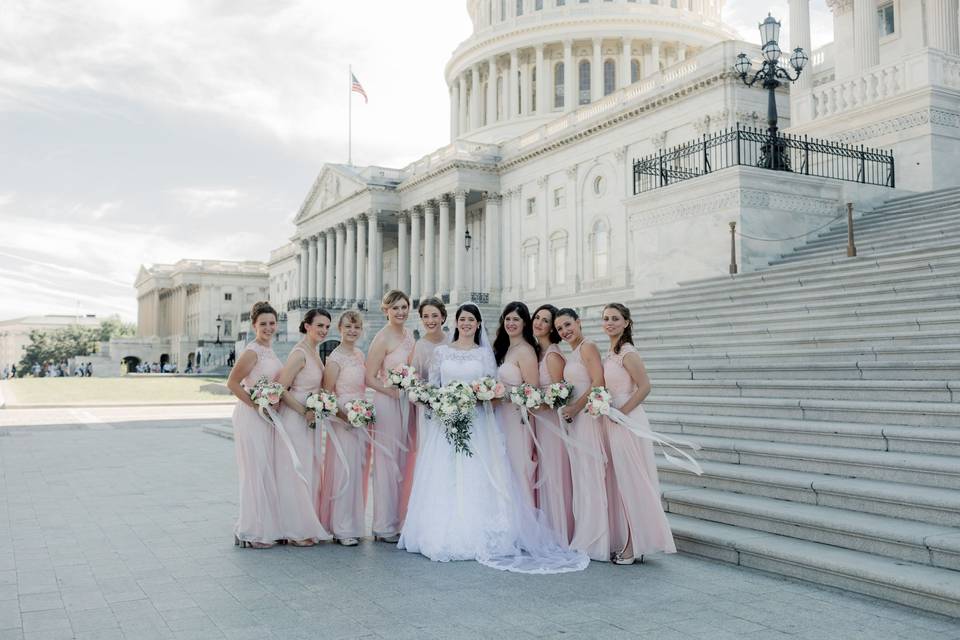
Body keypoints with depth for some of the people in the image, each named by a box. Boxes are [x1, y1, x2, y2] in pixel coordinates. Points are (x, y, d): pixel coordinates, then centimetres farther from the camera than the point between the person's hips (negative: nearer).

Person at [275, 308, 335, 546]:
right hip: (294, 420, -9)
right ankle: (295, 530, 8)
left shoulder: (314, 351, 9)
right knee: (295, 472, -1)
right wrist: (305, 411, -18)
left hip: (309, 420, 9)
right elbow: (281, 389, -20)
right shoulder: (299, 353, -17)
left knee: (309, 471, 14)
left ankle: (307, 525, 24)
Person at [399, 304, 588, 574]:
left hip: (476, 422, 0)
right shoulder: (441, 351, 10)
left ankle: (476, 538, 0)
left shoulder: (485, 354, 9)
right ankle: (444, 537, 3)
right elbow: (431, 386, 8)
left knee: (475, 479, -5)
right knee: (443, 481, -3)